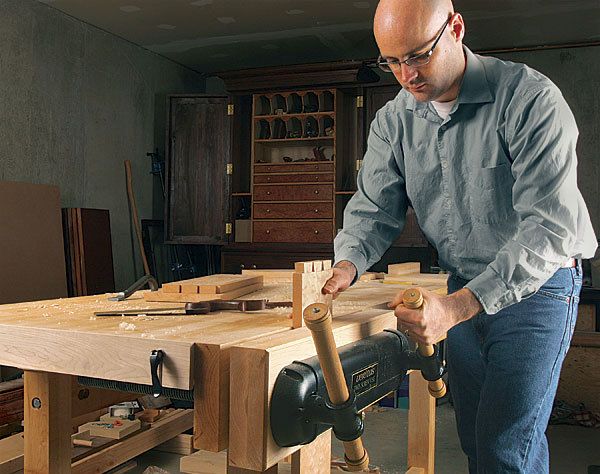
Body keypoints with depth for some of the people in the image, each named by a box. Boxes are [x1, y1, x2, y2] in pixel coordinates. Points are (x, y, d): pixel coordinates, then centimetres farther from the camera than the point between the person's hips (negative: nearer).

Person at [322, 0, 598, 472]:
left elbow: (550, 226, -27)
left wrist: (459, 307, -37)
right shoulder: (392, 122, -2)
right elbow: (374, 210, 2)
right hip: (465, 291, 6)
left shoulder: (530, 98, -21)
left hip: (538, 285, -5)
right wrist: (349, 262, -21)